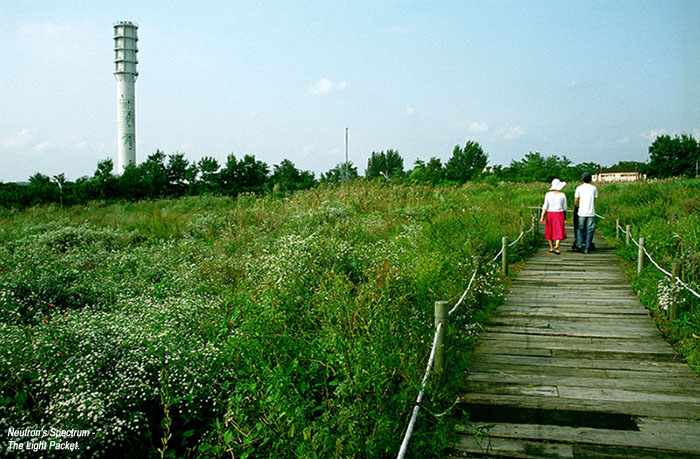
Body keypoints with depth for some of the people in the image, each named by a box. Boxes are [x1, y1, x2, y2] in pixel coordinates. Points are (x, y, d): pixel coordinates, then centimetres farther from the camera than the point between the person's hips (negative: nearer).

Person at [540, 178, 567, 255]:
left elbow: (545, 206, -9)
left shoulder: (548, 194, -5)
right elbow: (564, 207, 2)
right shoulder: (562, 195, -4)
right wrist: (565, 215, 18)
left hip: (550, 214, 1)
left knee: (550, 231, 14)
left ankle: (551, 248, 19)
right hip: (559, 214, -1)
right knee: (559, 231, 2)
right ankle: (557, 246, -19)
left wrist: (542, 216, -10)